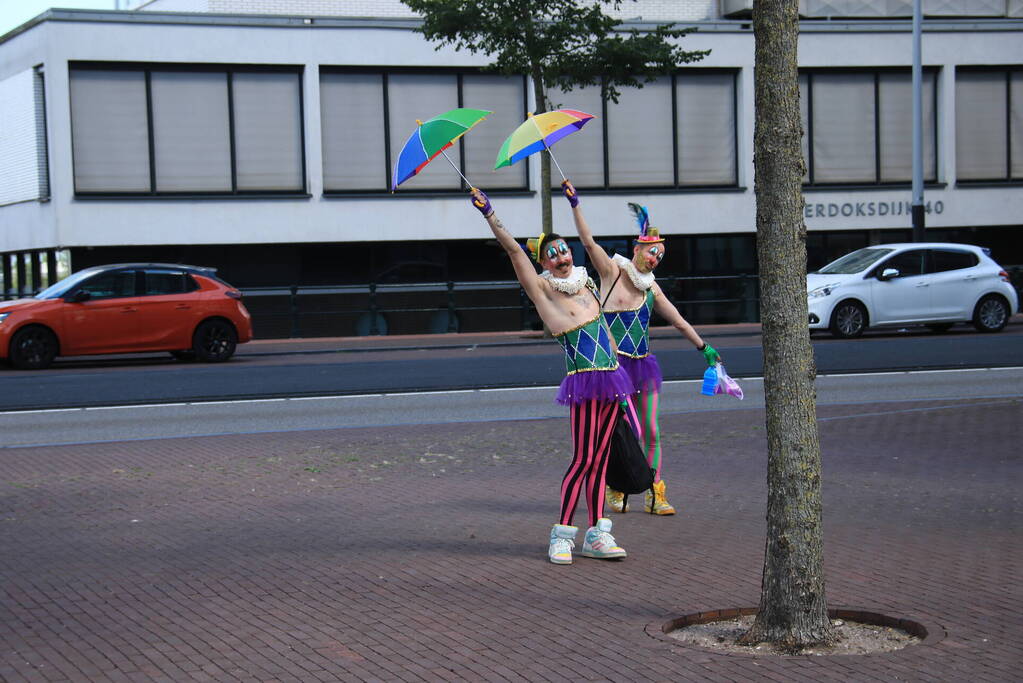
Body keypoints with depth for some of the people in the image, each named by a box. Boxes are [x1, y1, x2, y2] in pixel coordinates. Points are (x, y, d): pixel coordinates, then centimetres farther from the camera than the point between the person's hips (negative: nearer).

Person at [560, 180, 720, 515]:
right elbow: (589, 242, -15)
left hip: (643, 363, 5)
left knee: (651, 433, 3)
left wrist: (704, 347, 25)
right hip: (614, 362, -5)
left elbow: (679, 322, 21)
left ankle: (655, 495, 8)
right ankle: (615, 489, 10)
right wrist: (575, 205, -24)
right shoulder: (612, 272, -3)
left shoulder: (651, 289, 12)